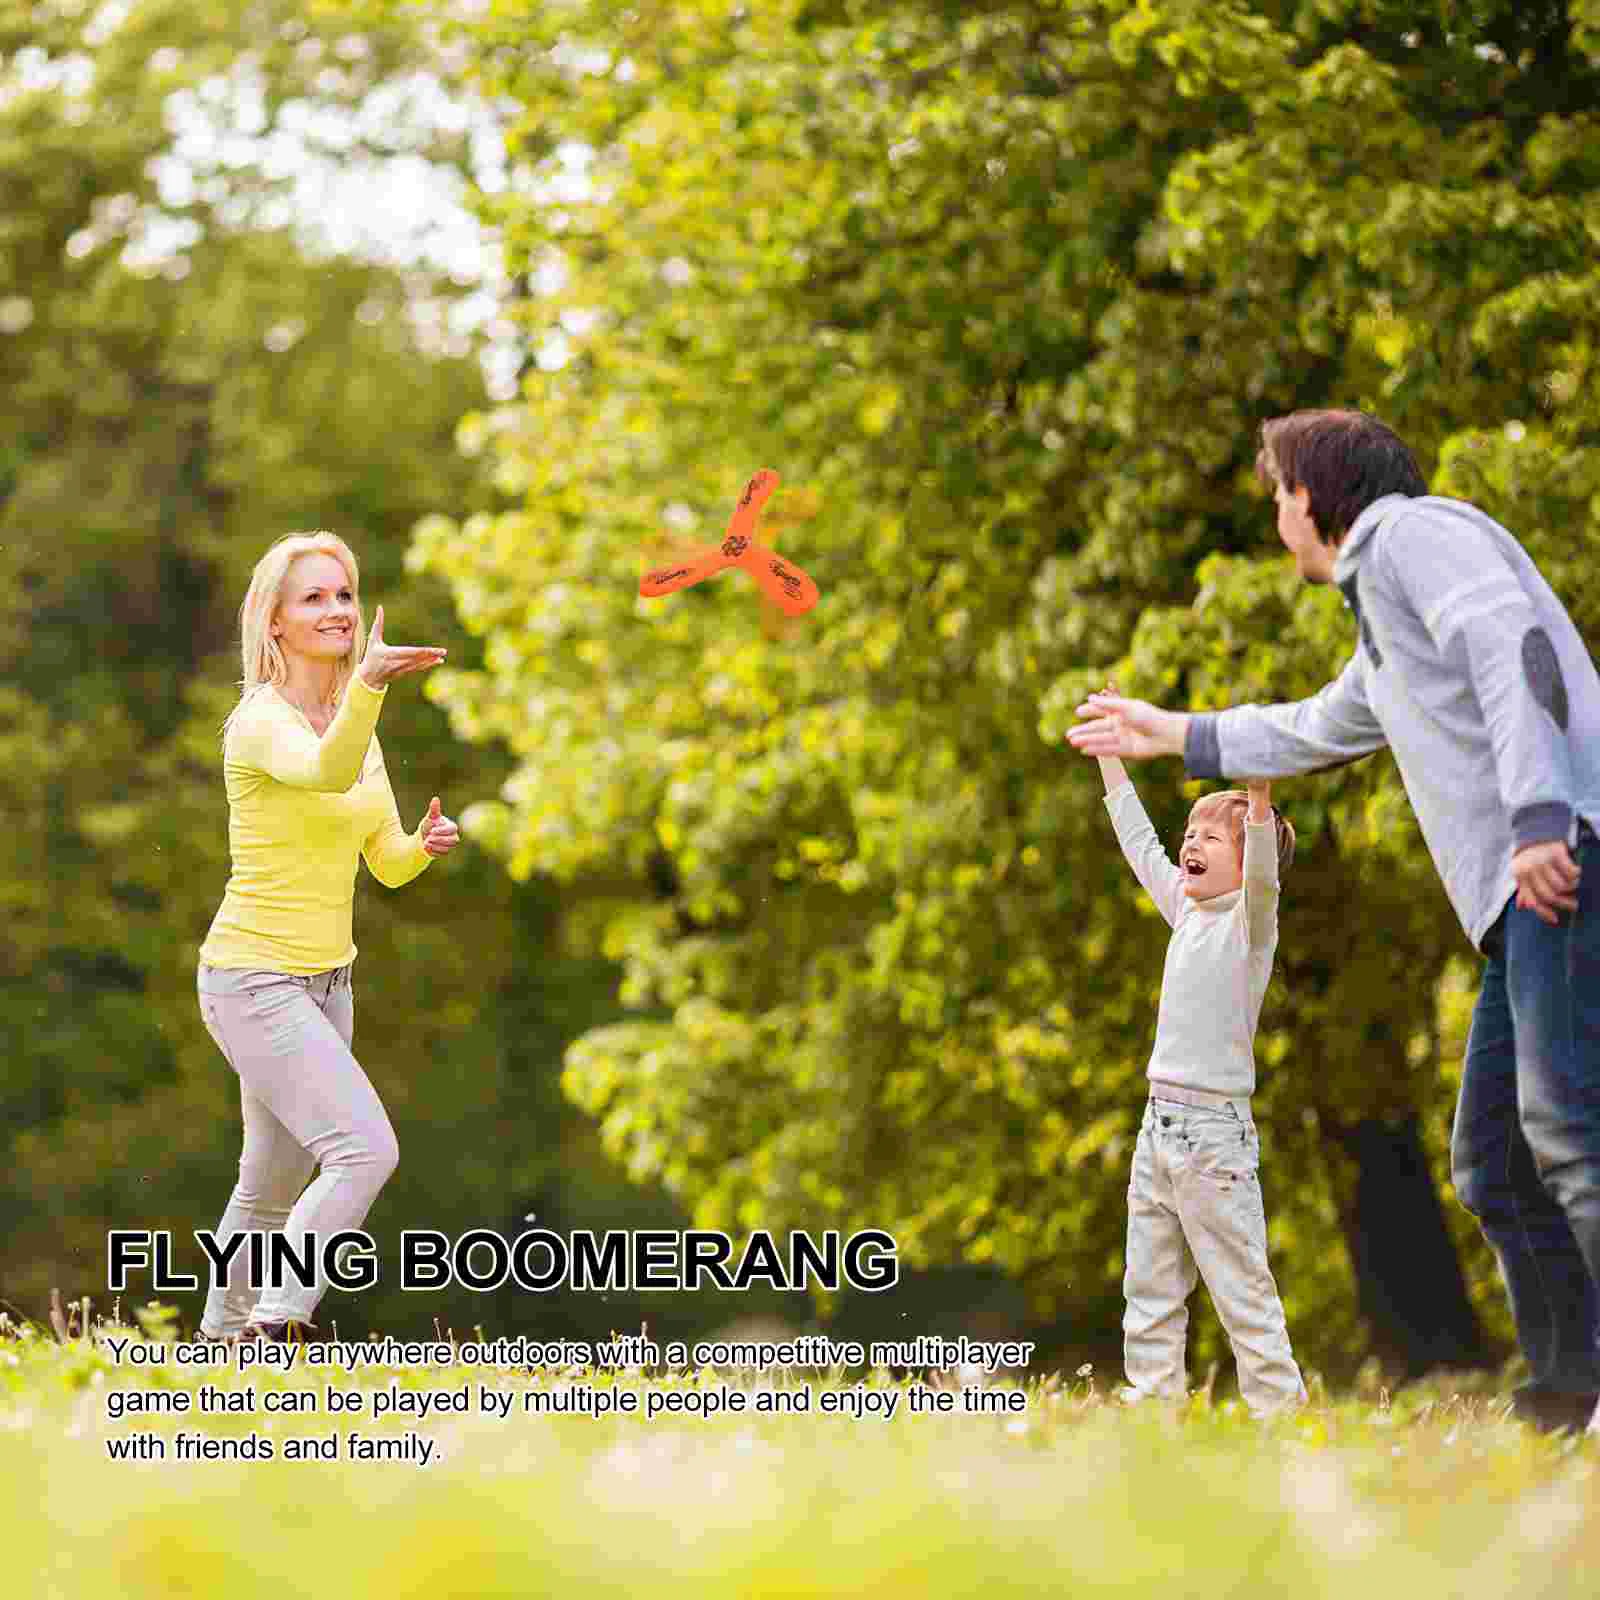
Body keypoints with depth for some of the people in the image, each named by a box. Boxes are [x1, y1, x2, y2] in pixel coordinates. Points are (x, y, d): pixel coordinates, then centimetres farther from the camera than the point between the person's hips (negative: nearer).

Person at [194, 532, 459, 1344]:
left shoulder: (353, 722, 9)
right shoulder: (261, 720, -17)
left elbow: (389, 865, 12)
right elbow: (326, 772, -41)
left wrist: (424, 844, -11)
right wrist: (367, 683, -59)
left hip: (324, 981, 9)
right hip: (254, 979, -9)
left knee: (275, 1185, 20)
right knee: (367, 1150, -23)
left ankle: (222, 1338, 36)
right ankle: (274, 1330, -18)